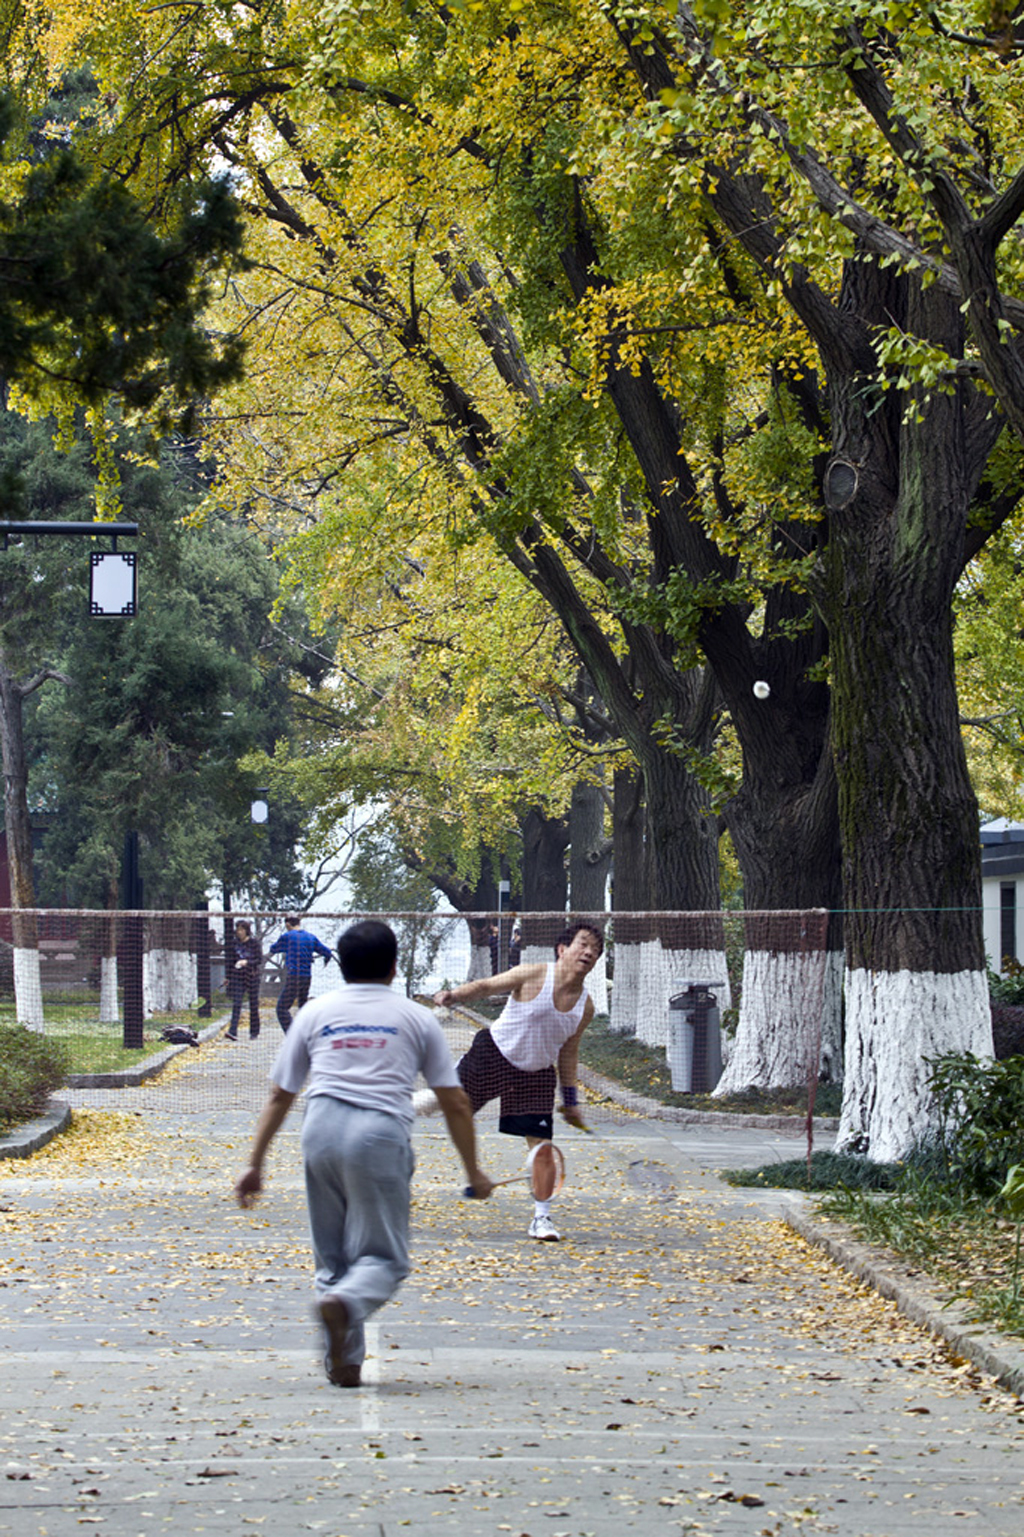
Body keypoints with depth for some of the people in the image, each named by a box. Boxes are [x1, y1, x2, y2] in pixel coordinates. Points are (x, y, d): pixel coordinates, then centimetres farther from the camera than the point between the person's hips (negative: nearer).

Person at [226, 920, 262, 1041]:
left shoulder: (254, 943, -3)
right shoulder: (235, 943, 6)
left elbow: (260, 960, -6)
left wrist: (247, 962, -22)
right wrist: (229, 977, 13)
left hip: (252, 976, -2)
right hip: (238, 976, 2)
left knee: (253, 1005, 5)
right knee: (236, 1003, -10)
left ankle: (254, 1032, 17)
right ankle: (233, 1031, -19)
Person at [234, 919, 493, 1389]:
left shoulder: (314, 1012, 18)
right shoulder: (416, 1018, 15)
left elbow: (278, 1096, 17)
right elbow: (455, 1104, 14)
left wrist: (255, 1164, 21)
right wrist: (474, 1172, 22)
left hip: (321, 1130, 2)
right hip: (382, 1134, -2)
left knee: (331, 1256, 13)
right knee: (383, 1258, 2)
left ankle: (345, 1364, 8)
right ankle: (347, 1301, -30)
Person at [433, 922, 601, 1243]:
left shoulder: (585, 1007, -2)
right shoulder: (534, 975, -17)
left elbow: (568, 1052, 10)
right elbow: (486, 986, -12)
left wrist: (570, 1099, 12)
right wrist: (453, 995, -31)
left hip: (536, 1074, 4)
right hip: (495, 1054, -3)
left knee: (540, 1143, -4)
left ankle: (541, 1217, 3)